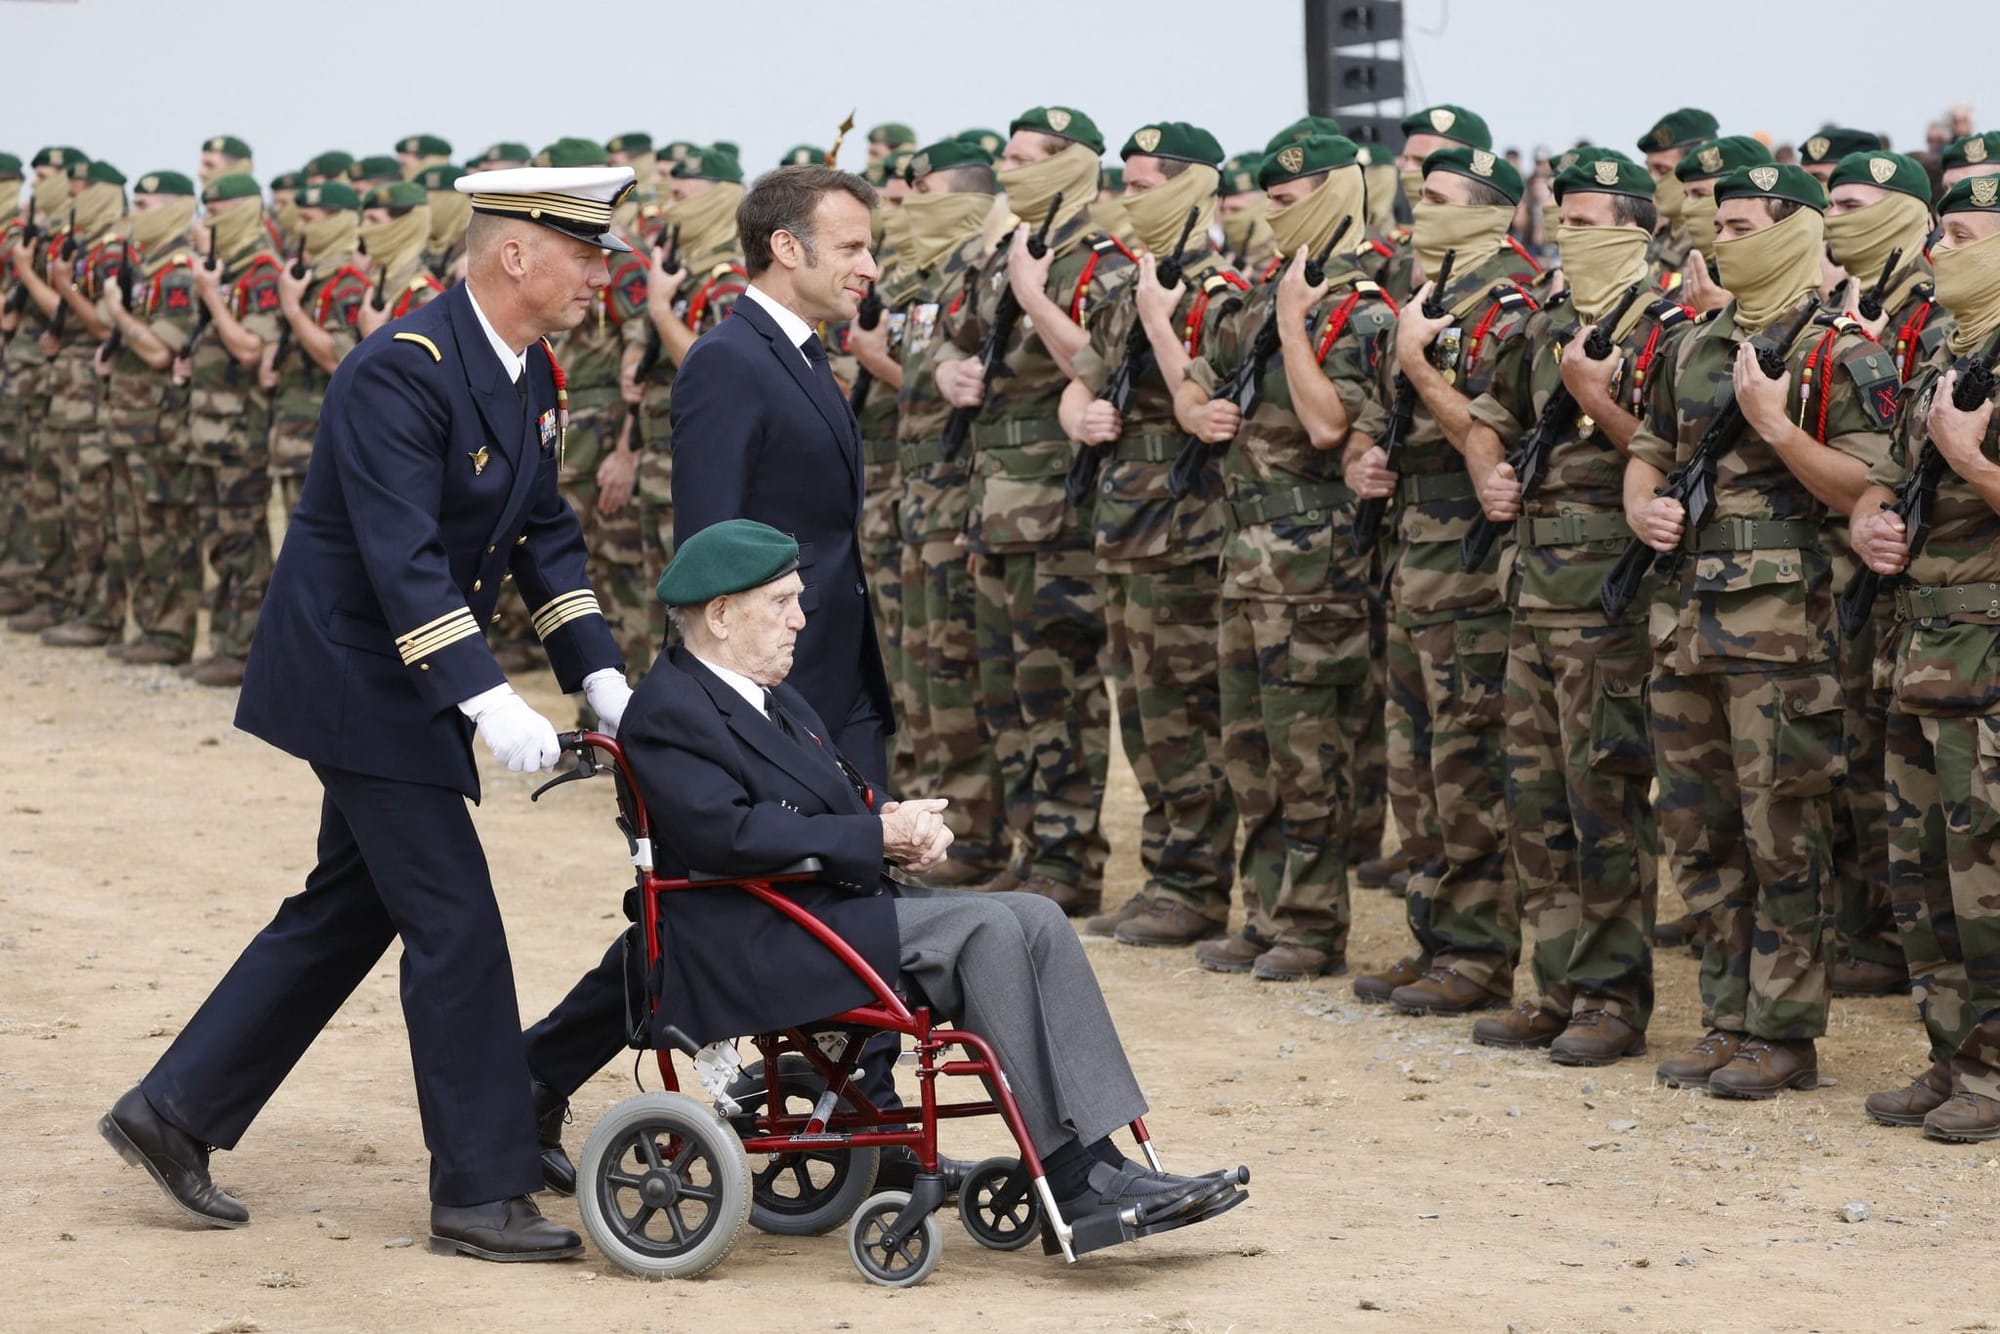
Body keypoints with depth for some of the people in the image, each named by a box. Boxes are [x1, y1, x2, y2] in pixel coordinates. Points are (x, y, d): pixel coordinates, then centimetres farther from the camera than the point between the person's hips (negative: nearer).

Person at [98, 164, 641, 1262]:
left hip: (404, 687, 10)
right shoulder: (402, 371, -23)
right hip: (358, 670, -10)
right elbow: (401, 561, -29)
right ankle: (482, 1190, 2)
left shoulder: (531, 377, 7)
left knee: (348, 910, 16)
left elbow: (544, 536, 11)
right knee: (453, 921, -6)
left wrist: (599, 675, 0)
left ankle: (174, 1111, 24)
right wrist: (485, 699, -36)